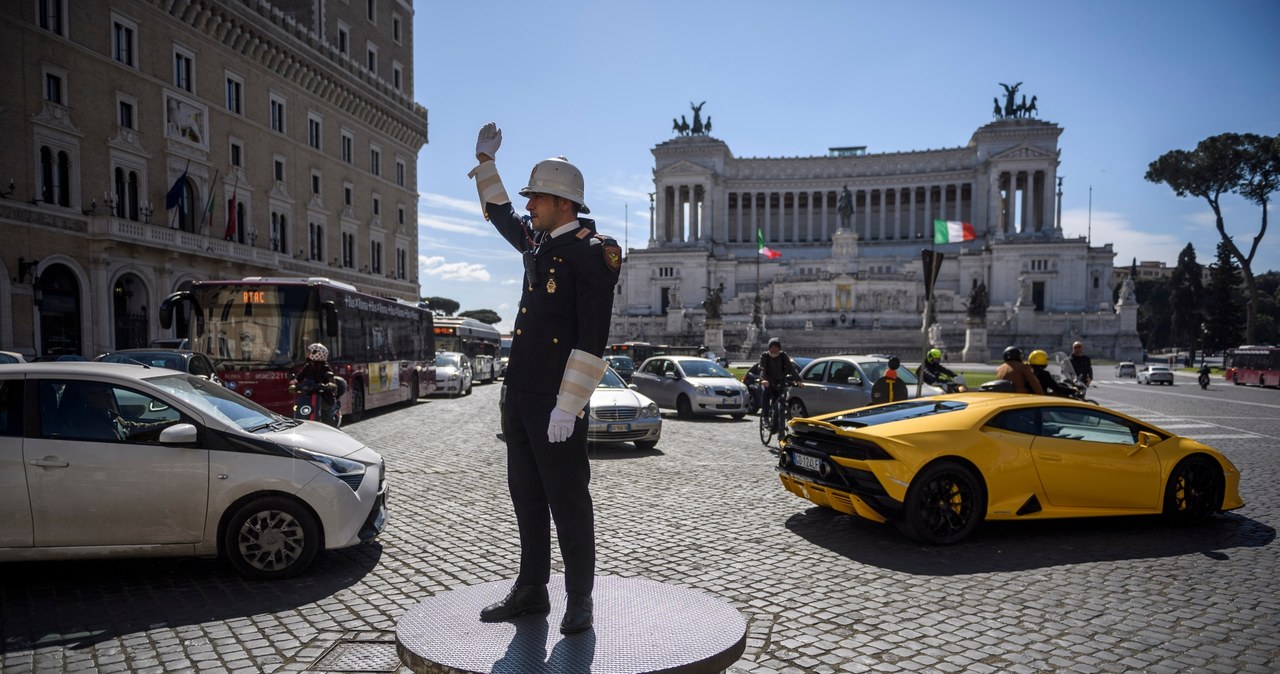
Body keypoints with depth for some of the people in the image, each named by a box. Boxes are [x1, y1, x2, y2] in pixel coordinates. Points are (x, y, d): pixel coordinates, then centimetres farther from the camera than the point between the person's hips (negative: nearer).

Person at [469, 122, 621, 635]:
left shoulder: (592, 253, -11)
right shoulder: (539, 243, 14)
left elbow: (592, 340, -18)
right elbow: (500, 215, 37)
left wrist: (568, 405, -21)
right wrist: (486, 161, 34)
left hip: (555, 401, -8)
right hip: (519, 395, 9)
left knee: (567, 500, 2)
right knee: (526, 496, 15)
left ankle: (580, 602, 16)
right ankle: (531, 591, 28)